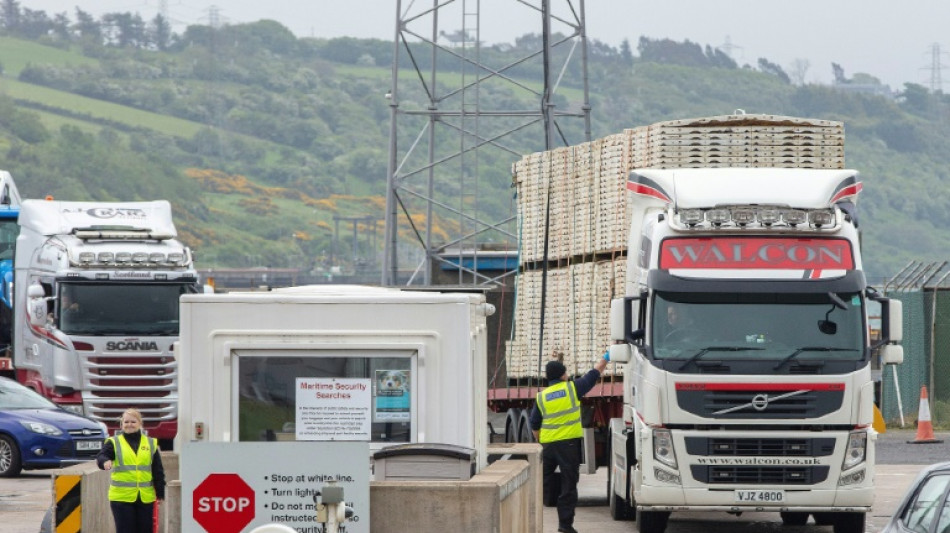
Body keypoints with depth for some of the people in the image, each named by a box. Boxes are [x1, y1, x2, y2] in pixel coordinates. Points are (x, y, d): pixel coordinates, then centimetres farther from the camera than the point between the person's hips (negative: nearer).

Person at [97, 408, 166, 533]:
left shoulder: (151, 443, 10)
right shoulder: (114, 442, 3)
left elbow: (158, 471, 11)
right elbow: (101, 456, -15)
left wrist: (160, 493, 6)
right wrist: (105, 461, -39)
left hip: (145, 498, 2)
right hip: (121, 497, -2)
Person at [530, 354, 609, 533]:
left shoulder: (541, 397, 7)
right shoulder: (573, 388, -2)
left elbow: (534, 425, 11)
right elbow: (595, 373, 9)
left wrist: (540, 441, 26)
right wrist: (604, 359, 25)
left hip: (548, 444, 3)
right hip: (569, 443, -3)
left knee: (545, 481, 16)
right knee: (568, 484, 0)